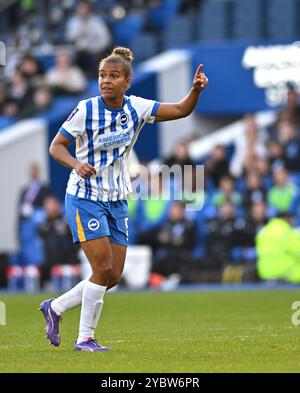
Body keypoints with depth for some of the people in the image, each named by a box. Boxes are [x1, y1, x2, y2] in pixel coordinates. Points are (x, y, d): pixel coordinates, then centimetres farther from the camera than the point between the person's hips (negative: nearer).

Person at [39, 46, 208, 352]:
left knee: (113, 276, 5)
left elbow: (181, 110, -1)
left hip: (116, 201, 6)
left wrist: (196, 90, -21)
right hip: (85, 198, -6)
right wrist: (76, 164, -29)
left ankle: (55, 307, 24)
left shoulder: (136, 108, -2)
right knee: (103, 269, -13)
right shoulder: (86, 110, -14)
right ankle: (85, 338, 1)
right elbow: (56, 146, -9)